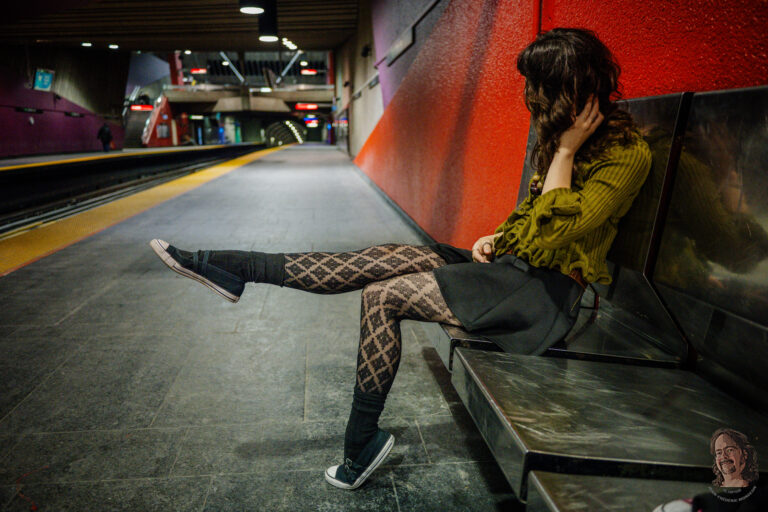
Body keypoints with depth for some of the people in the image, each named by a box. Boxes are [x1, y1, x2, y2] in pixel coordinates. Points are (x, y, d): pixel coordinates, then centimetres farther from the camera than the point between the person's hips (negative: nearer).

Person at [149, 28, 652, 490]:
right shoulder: (563, 132, 10)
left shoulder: (626, 153, -15)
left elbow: (550, 236, -25)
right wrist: (500, 235, 4)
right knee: (377, 261, -8)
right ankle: (233, 268, -4)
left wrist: (564, 153, -21)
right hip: (511, 262, 8)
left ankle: (361, 447, -1)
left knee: (383, 294, -16)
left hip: (545, 290, -8)